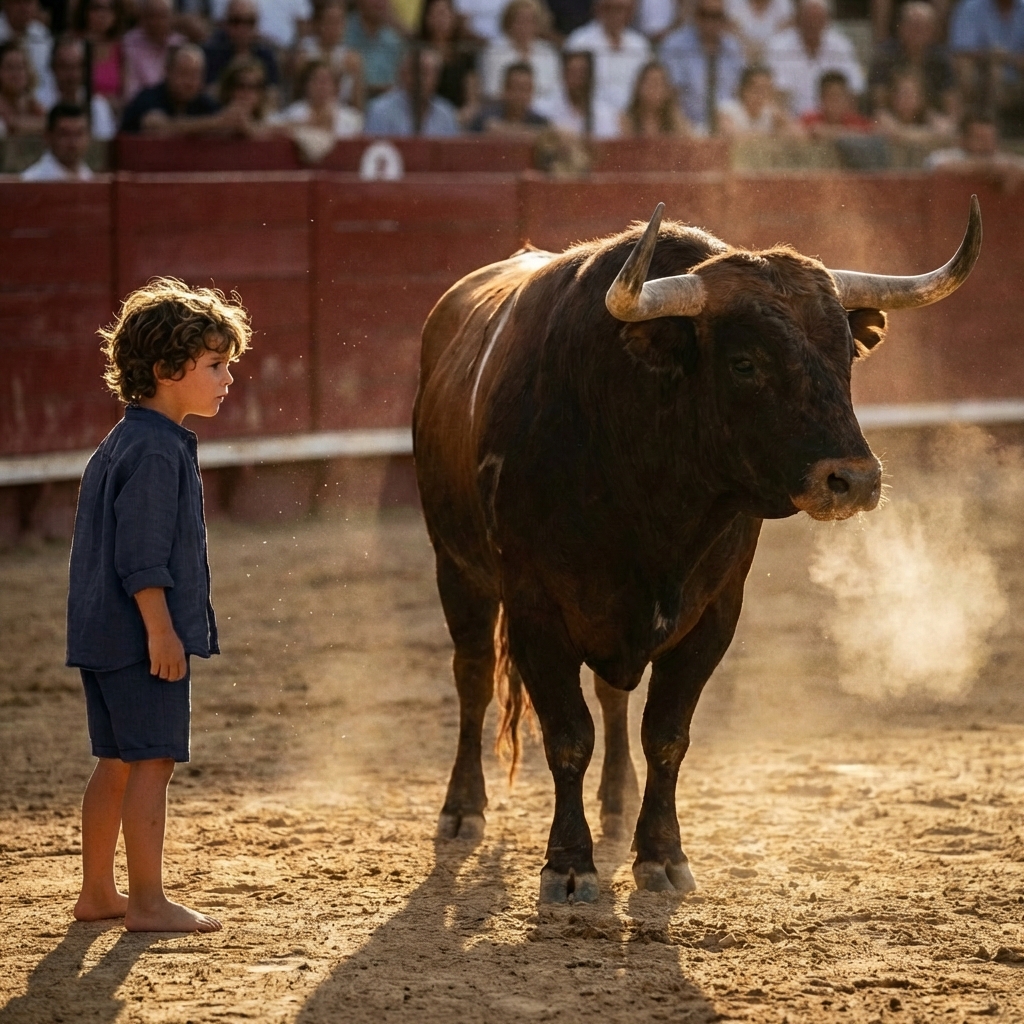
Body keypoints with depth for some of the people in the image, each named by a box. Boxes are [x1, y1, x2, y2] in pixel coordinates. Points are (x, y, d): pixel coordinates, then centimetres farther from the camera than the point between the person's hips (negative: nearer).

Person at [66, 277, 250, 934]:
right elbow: (141, 556, -22)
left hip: (106, 634, 10)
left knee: (118, 763, 16)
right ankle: (148, 903, -5)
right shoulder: (158, 449, -17)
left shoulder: (123, 443, 16)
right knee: (152, 762, -6)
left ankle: (98, 892, 23)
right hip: (141, 635, -10)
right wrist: (161, 630, -21)